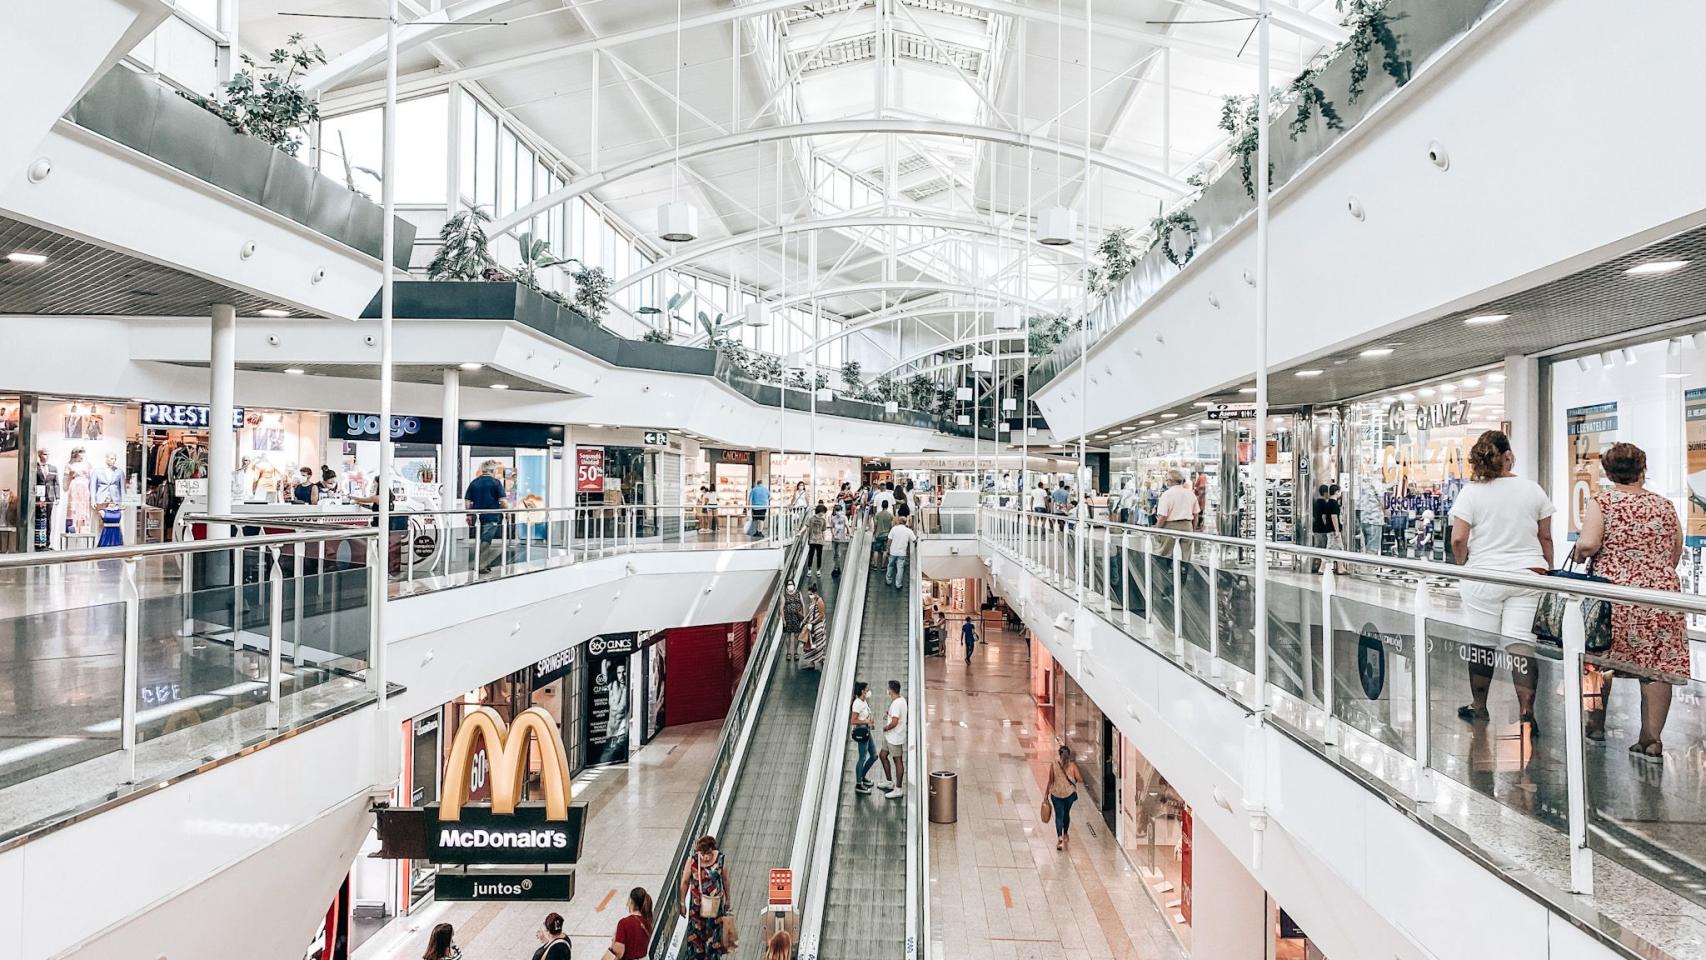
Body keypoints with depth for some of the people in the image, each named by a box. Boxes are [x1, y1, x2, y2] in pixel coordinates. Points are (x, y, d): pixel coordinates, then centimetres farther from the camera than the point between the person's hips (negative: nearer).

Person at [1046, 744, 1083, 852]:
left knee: (1059, 815, 3)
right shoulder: (1072, 765, -10)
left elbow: (1050, 781, -6)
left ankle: (1059, 837, -13)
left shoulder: (1053, 765, -9)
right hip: (1070, 793, 1)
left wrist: (1046, 795, 2)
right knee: (1066, 813, 22)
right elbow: (1080, 779, -11)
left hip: (1056, 793, -1)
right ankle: (1065, 835, 37)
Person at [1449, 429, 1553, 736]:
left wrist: (1463, 565, 7)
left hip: (1483, 577, -2)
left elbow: (1458, 539, -11)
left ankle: (1478, 708, 21)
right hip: (1528, 576, 2)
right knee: (1520, 642, 1)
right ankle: (1526, 714, -3)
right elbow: (1545, 537, 8)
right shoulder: (1533, 490, 1)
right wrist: (1547, 572, 19)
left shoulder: (1471, 492, -8)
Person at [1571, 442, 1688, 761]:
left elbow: (1587, 544, -16)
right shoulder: (1664, 505, 9)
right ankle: (1652, 740, 5)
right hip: (1662, 591, 3)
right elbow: (1676, 554, 16)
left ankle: (1596, 724, 21)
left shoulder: (1601, 501, -4)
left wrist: (1579, 553, 5)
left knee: (1601, 658, 12)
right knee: (1656, 665, 4)